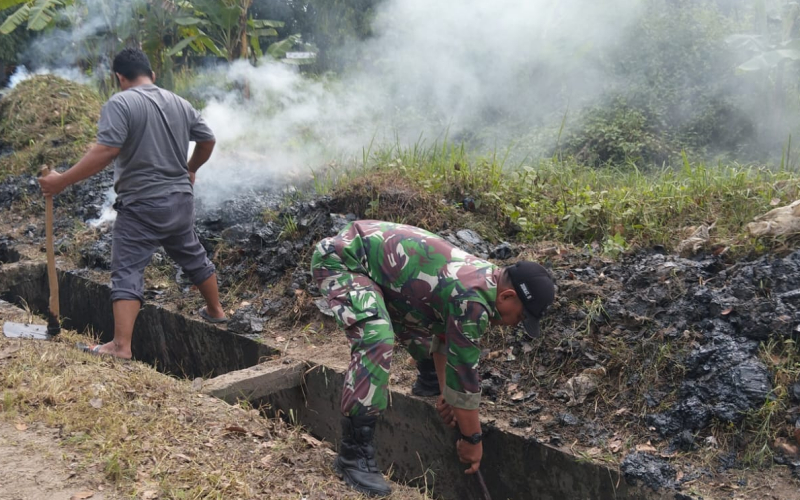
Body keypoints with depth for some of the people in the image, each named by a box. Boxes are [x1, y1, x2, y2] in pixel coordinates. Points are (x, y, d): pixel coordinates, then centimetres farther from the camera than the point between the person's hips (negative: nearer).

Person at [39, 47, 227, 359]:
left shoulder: (120, 103, -12)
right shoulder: (180, 104, 9)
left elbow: (105, 152, -22)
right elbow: (208, 140, 16)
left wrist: (61, 181, -18)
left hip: (141, 205, -6)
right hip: (180, 199, 6)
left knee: (128, 271, -5)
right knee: (193, 257, 23)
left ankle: (121, 346, -12)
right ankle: (215, 311, 38)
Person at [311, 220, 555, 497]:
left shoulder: (481, 278, 4)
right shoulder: (473, 298, -26)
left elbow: (444, 335, 18)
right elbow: (464, 370, -19)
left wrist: (444, 392, 19)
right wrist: (472, 439, -7)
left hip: (371, 252, 10)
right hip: (341, 257, -10)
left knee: (421, 324, 20)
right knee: (377, 341, -28)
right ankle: (354, 454, -21)